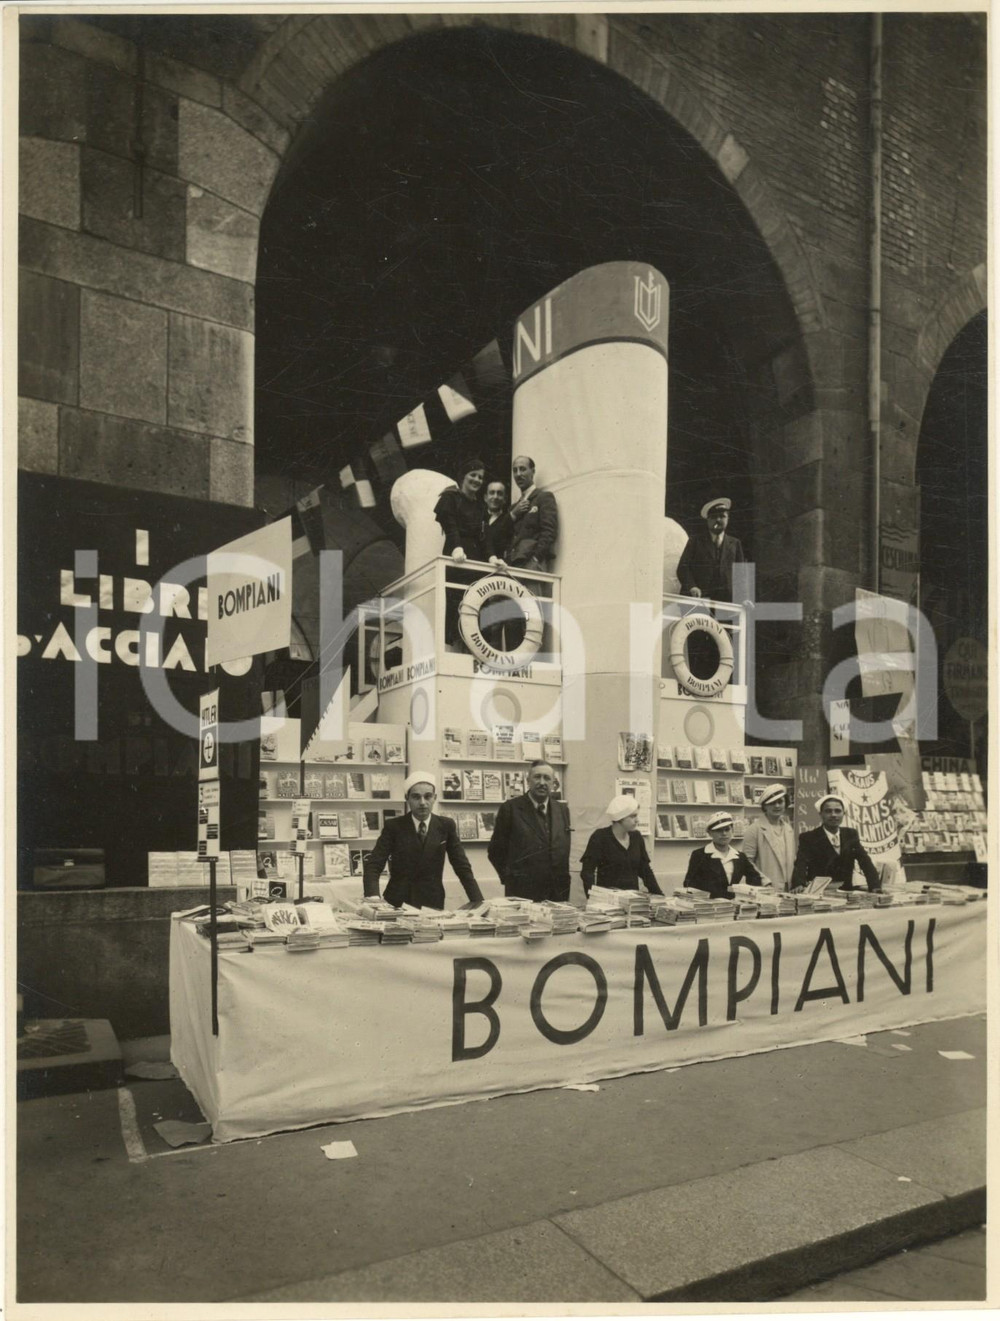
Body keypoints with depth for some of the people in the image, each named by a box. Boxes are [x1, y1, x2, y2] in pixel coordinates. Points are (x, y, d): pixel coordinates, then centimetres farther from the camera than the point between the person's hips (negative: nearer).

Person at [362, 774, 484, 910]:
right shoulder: (393, 826, -1)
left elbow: (462, 866, 4)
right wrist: (373, 896, -25)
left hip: (433, 904, 1)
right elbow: (373, 864, -7)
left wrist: (477, 900, -10)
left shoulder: (446, 826, 3)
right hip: (397, 903, -1)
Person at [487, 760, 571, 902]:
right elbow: (495, 851, 1)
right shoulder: (510, 808, -3)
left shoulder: (563, 810, 10)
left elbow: (566, 852, 15)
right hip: (521, 895, -4)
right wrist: (511, 878, 1)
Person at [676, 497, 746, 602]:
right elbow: (683, 567, 6)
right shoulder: (696, 541, 15)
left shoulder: (734, 544, 18)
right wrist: (691, 587, -11)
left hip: (725, 599, 1)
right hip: (699, 597, -1)